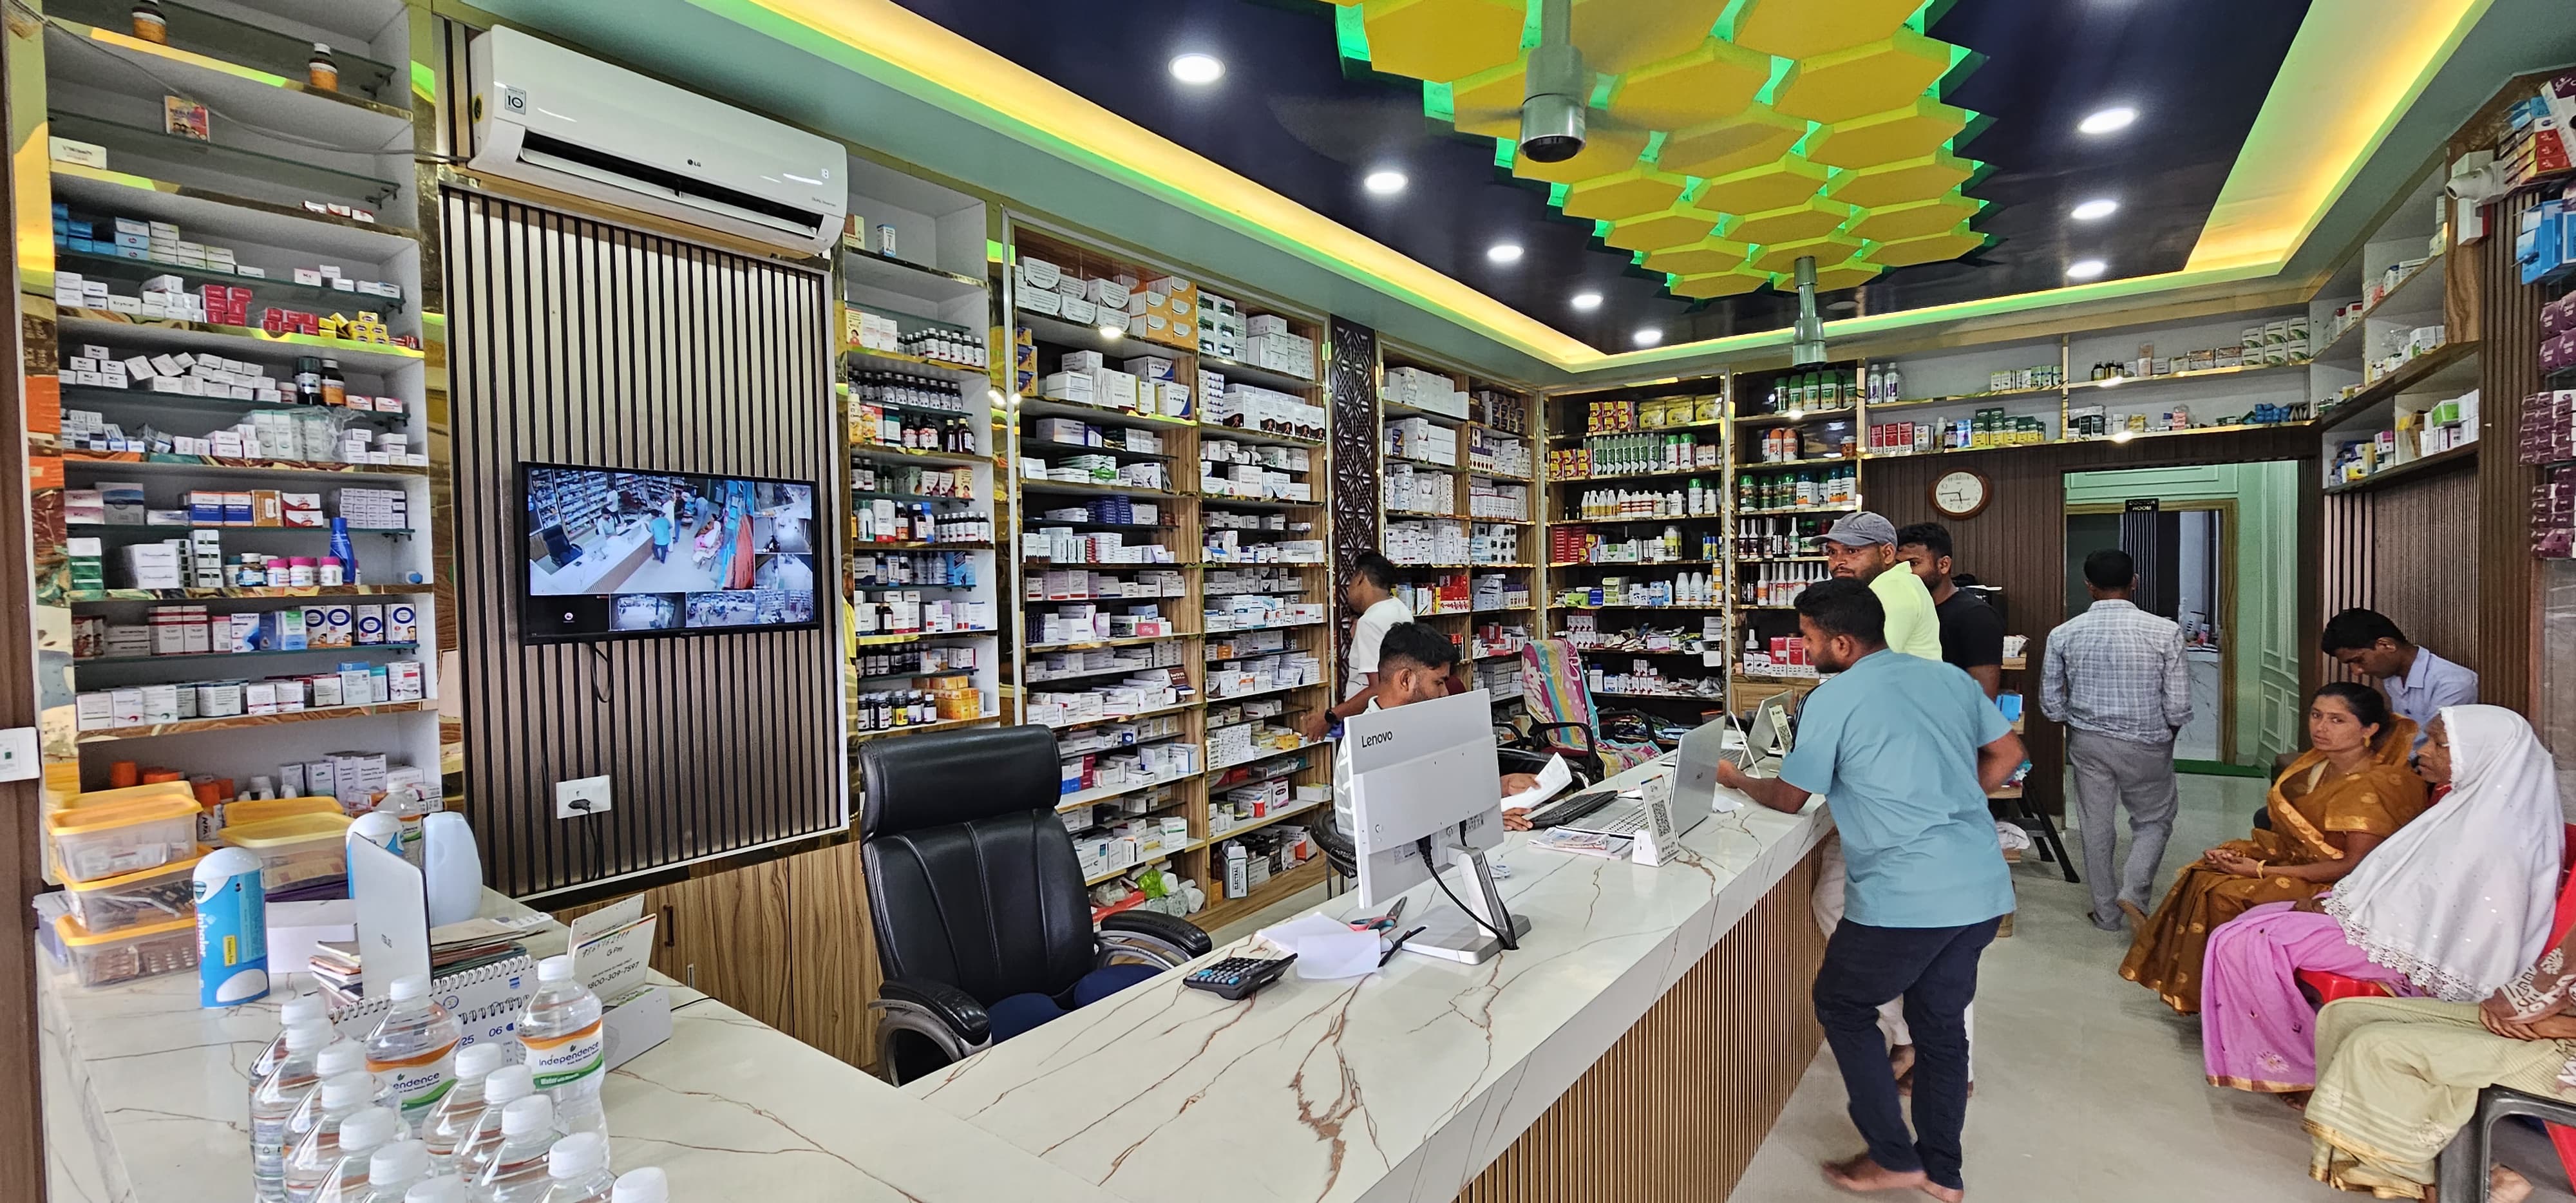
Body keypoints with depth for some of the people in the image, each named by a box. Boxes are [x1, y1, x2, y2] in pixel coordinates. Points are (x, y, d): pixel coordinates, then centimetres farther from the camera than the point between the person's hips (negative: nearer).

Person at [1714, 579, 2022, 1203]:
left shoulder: (1832, 700, -11)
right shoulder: (1951, 677, 8)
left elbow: (1789, 796, 0)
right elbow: (2008, 754, 19)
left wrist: (1739, 781, 18)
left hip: (1906, 899, -7)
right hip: (1984, 891, 7)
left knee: (1842, 1007, 14)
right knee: (1941, 1020, 20)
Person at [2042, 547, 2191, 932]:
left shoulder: (2064, 634, -8)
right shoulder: (2163, 631, -13)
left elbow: (2051, 705, -2)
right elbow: (2179, 706, -11)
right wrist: (2167, 729, 10)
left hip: (2087, 742, 1)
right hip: (2146, 745, -1)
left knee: (2095, 827, 13)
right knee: (2154, 820, 20)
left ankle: (2106, 912, 23)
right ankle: (2133, 891, 2)